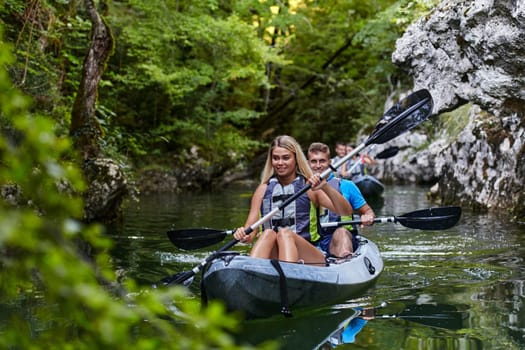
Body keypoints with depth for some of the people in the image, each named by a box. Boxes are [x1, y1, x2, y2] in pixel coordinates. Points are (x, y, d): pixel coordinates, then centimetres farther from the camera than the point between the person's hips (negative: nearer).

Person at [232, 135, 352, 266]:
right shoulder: (263, 190, 15)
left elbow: (346, 211, -4)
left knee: (285, 234, -30)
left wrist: (325, 187, -19)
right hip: (272, 258, 2)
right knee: (268, 234, -28)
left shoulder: (310, 187, 8)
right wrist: (244, 236, -17)